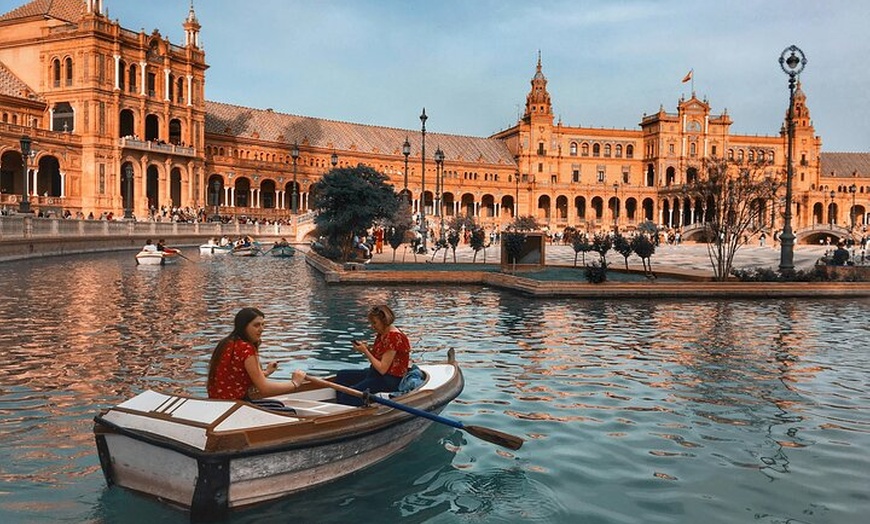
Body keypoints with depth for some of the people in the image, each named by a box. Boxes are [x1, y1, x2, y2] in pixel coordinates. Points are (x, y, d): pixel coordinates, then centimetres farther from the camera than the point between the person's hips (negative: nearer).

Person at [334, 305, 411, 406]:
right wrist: (366, 348, -2)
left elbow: (382, 369, -23)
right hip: (376, 373, 11)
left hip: (391, 379, -11)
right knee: (341, 375, 12)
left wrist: (365, 351, -16)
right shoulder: (381, 334, 8)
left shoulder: (393, 337, -21)